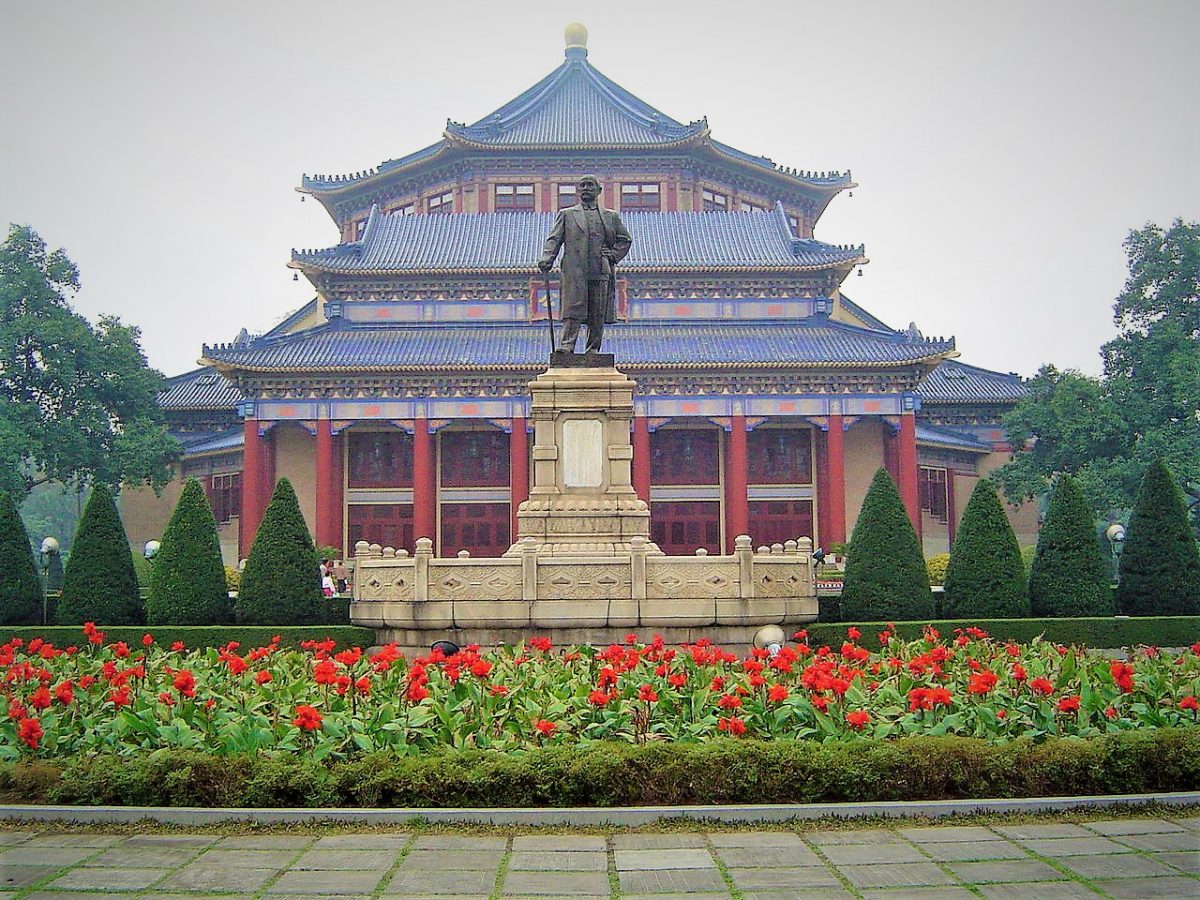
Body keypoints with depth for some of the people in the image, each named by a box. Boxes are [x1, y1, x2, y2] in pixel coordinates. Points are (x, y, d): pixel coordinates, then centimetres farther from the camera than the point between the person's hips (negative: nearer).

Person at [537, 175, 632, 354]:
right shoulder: (566, 214, 15)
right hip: (574, 273, -2)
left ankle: (593, 351, 6)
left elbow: (625, 240, 24)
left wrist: (613, 255, 6)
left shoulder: (611, 216, 19)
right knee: (572, 313, -12)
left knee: (598, 317, 1)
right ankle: (566, 349, -15)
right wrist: (547, 259, -11)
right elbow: (554, 239, 7)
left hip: (601, 273, 2)